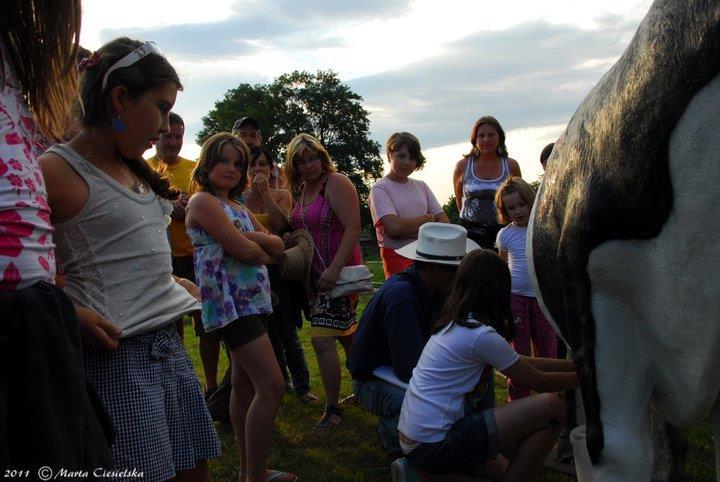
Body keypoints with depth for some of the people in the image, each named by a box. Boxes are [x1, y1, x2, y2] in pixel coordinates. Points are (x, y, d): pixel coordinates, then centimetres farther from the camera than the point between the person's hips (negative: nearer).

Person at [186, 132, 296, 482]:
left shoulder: (237, 206, 18)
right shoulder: (203, 201, -8)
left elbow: (277, 245, 13)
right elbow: (242, 250, -18)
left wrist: (256, 238, -8)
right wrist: (268, 253, 3)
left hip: (251, 300, 9)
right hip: (230, 302, -9)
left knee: (245, 385, 13)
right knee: (272, 387, -13)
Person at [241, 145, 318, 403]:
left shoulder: (282, 195, 2)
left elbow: (281, 223, -18)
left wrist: (265, 192, -17)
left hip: (277, 267, -2)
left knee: (286, 331, -2)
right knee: (266, 331, 12)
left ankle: (302, 385, 11)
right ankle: (280, 380, 30)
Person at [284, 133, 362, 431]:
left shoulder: (336, 183, -12)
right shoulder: (304, 189, 13)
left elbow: (353, 230, -20)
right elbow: (290, 228, 9)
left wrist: (335, 269, -27)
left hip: (338, 273, -9)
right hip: (316, 275, 9)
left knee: (321, 340, -12)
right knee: (346, 334, 20)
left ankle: (332, 409, 0)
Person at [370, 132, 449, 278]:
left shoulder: (421, 186, 15)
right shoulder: (380, 189, -2)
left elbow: (444, 222, 8)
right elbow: (394, 227, -16)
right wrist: (428, 218, -1)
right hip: (397, 258, -5)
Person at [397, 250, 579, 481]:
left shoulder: (453, 324, 10)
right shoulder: (481, 335, -17)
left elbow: (524, 363, 16)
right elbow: (540, 382, -4)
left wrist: (575, 364, 18)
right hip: (435, 446, -9)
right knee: (550, 407, -9)